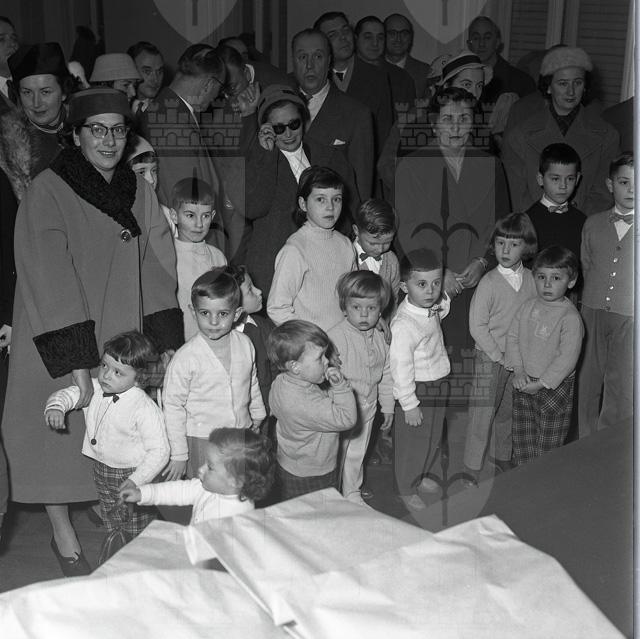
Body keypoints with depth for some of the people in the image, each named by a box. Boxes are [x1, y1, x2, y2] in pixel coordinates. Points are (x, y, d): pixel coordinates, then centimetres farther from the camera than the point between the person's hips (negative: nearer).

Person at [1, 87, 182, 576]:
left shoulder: (138, 190, 3)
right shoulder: (48, 193, -13)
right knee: (63, 430, 6)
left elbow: (158, 267, 1)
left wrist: (168, 345, -7)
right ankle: (63, 533, 23)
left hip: (123, 338, 4)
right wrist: (78, 365, -23)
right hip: (63, 343, -4)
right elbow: (50, 284, -18)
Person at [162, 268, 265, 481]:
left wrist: (257, 418, 25)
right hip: (203, 442, -4)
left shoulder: (245, 345, -3)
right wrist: (178, 455, -10)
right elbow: (173, 407, -12)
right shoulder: (185, 358, -18)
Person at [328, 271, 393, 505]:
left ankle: (353, 491, 42)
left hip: (367, 408, 6)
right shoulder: (335, 337, -22)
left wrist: (388, 407, 14)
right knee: (337, 454, 8)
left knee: (357, 453, 23)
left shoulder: (379, 338, -1)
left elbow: (386, 374, 9)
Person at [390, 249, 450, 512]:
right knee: (413, 442, 12)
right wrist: (410, 405, -20)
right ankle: (406, 489, 35)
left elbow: (442, 309, 20)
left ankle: (420, 475, 50)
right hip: (416, 390, -8)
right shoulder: (403, 325, -32)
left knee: (433, 437, 26)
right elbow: (401, 368, -27)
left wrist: (443, 300, -4)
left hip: (436, 385, 8)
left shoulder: (432, 308, -7)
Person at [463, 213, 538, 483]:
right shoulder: (488, 283, -14)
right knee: (483, 413, 0)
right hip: (490, 357, -4)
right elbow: (477, 326, -13)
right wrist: (499, 355, -12)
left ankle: (502, 458, 36)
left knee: (508, 411, 17)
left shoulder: (531, 279, 0)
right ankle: (473, 468, 12)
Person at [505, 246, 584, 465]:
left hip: (555, 387, -5)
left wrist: (541, 383, -19)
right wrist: (518, 370, -9)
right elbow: (513, 337, 4)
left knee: (548, 444, 5)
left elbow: (568, 357, -20)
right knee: (522, 439, 15)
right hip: (524, 383, 5)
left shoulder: (570, 317, -17)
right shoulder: (527, 307, 1)